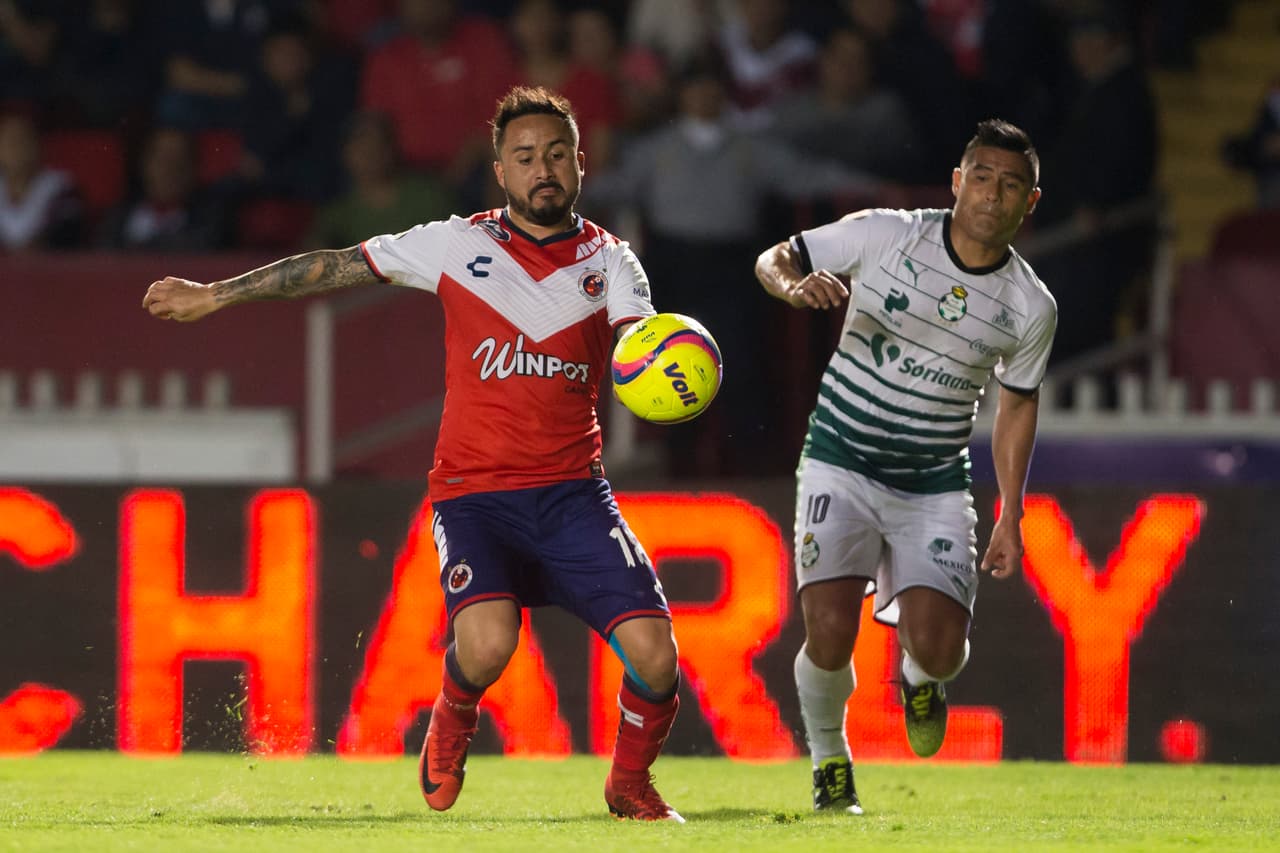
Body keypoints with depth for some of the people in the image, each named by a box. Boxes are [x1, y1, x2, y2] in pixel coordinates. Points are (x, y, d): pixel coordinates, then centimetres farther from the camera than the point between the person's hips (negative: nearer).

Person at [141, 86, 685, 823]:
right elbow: (333, 268, 12)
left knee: (653, 652, -14)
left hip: (571, 489, 2)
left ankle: (631, 782, 17)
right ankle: (449, 732, 8)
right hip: (474, 492, -2)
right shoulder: (459, 244, 4)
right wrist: (215, 295, 15)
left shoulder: (608, 260, 6)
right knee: (487, 643, -29)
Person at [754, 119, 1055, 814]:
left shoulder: (1031, 307, -3)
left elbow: (1018, 403, 12)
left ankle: (919, 678, 25)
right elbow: (773, 260, -1)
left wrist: (1011, 516, 11)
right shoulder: (883, 234, -10)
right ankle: (829, 763, 12)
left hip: (935, 487, 2)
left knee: (938, 647, -16)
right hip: (841, 464, -2)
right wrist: (797, 285, -26)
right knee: (830, 632, -19)